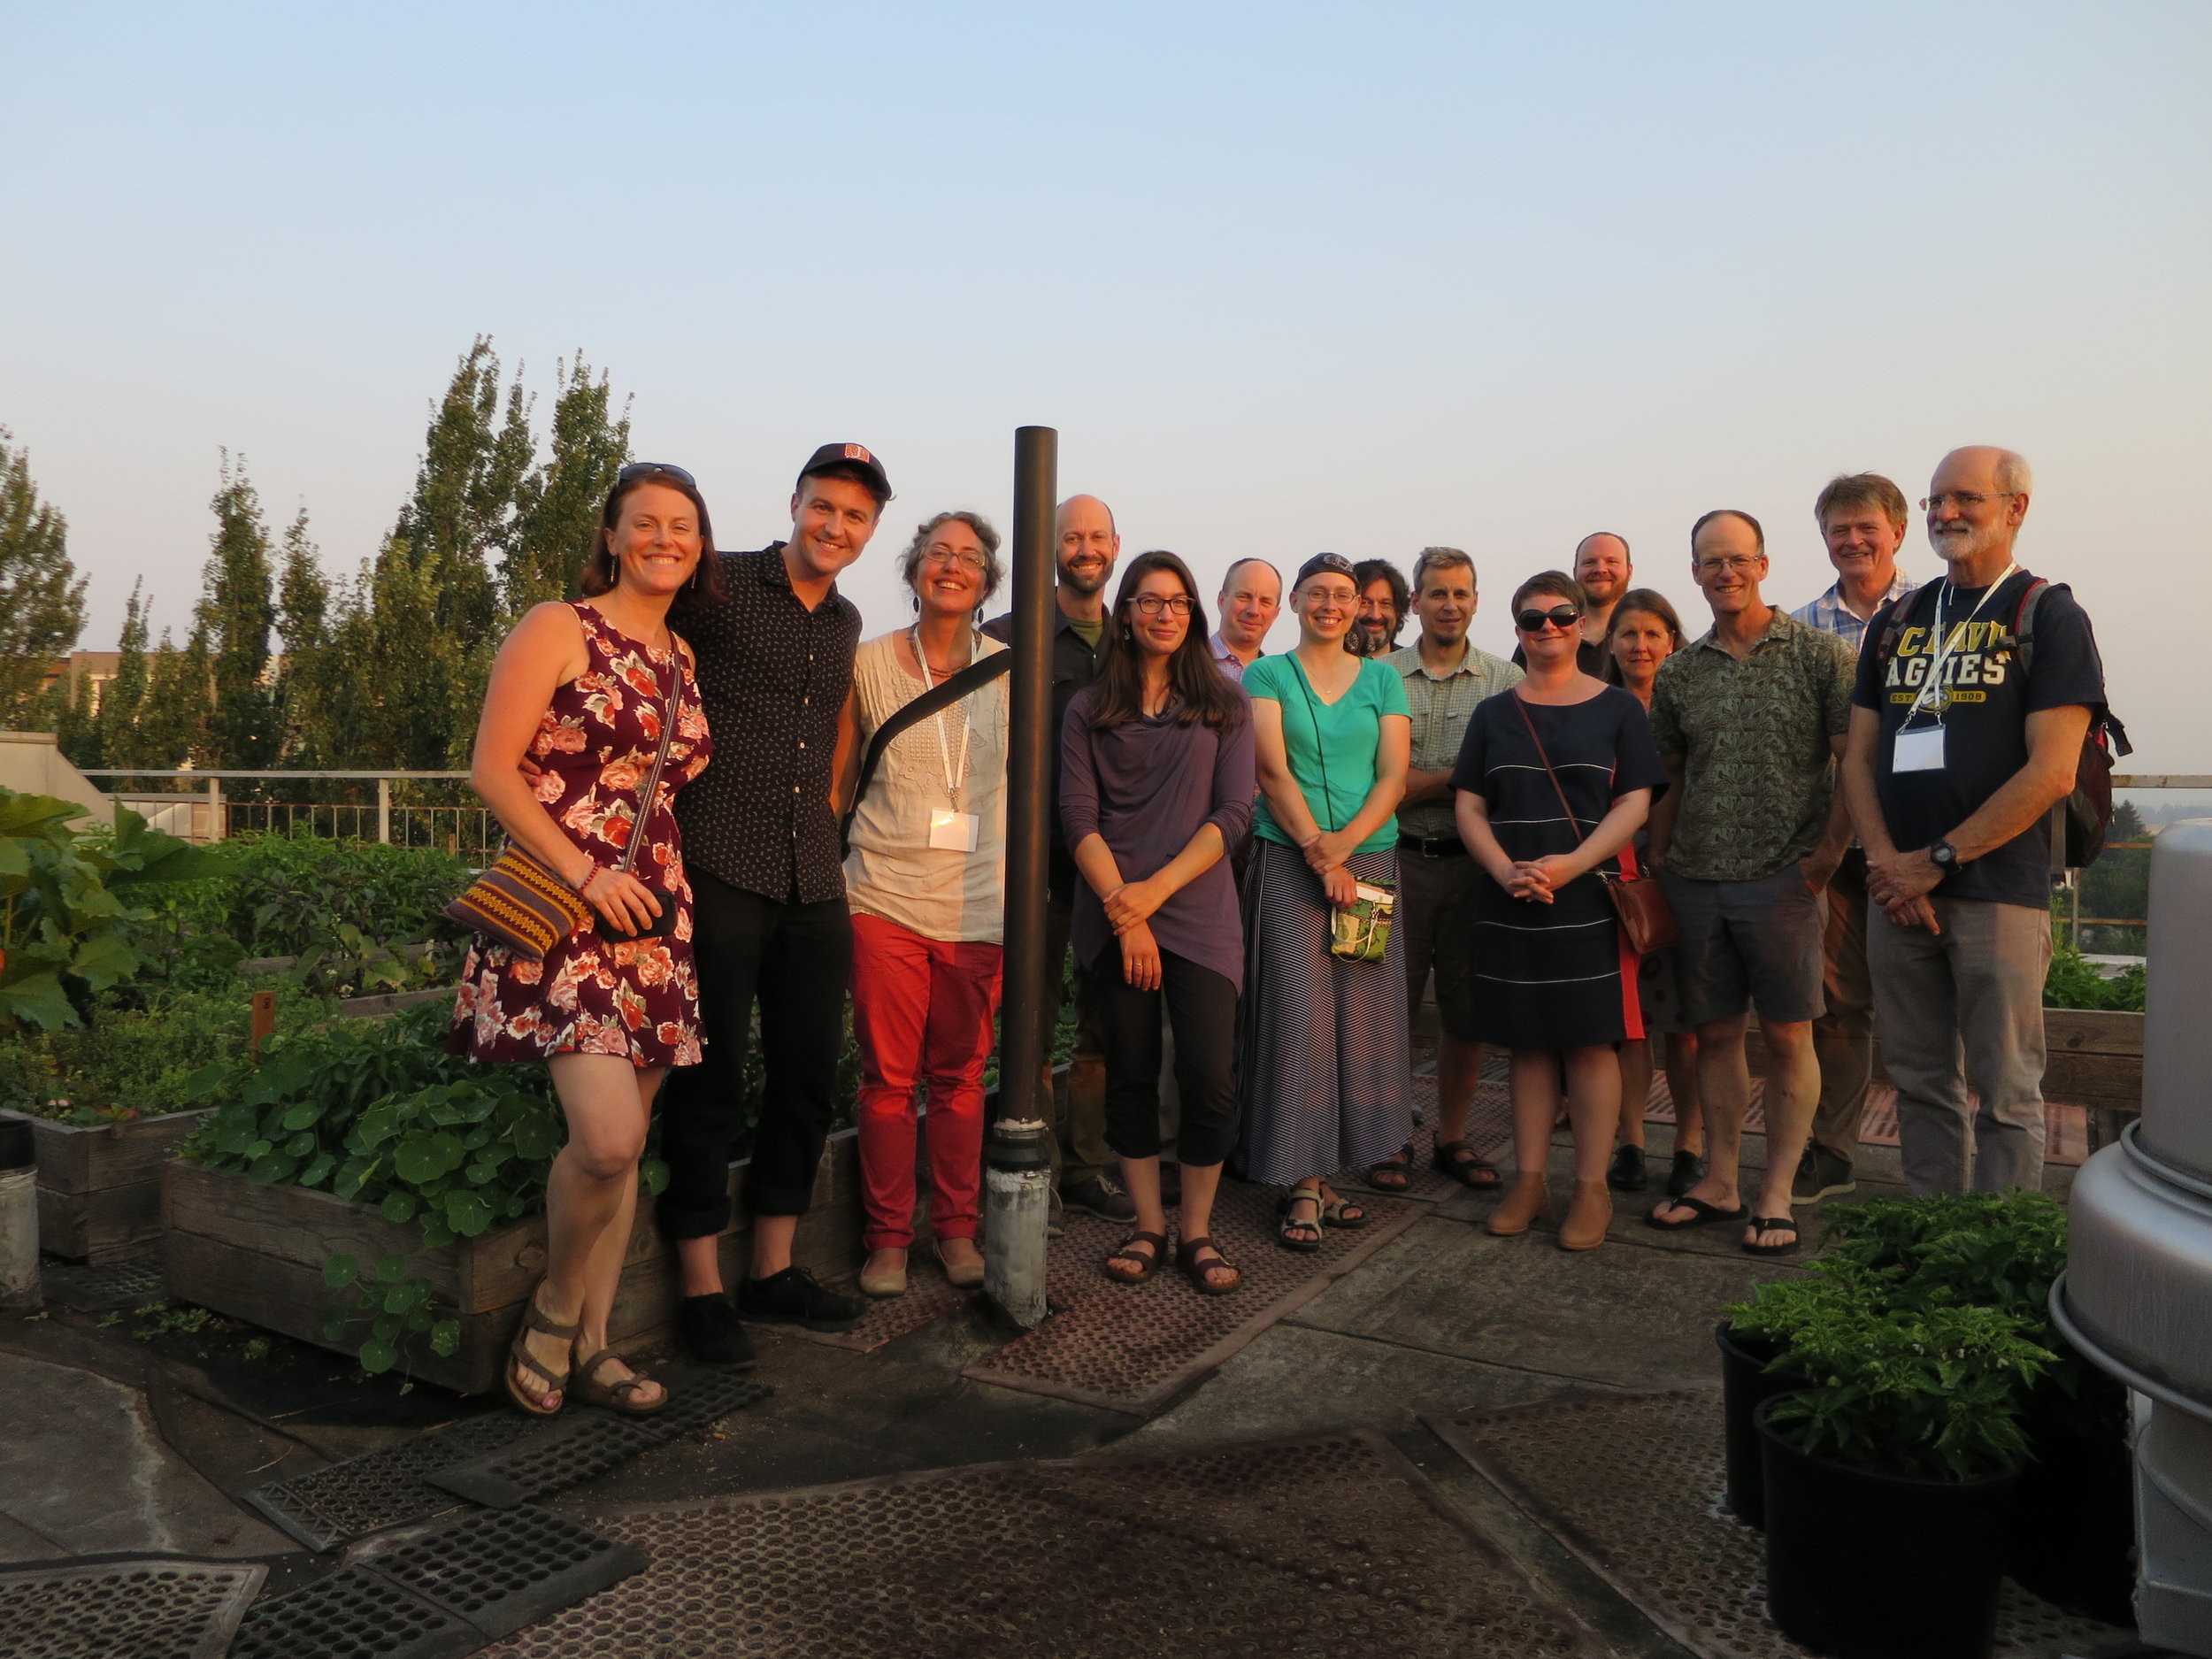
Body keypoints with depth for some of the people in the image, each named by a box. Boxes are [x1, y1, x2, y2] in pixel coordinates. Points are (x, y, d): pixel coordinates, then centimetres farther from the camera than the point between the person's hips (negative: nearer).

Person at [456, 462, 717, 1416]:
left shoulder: (682, 657, 16)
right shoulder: (557, 630, -2)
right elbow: (492, 771, -9)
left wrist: (657, 885, 9)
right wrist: (587, 873, -17)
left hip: (653, 917, 6)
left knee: (625, 1142, 8)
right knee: (606, 1138, -18)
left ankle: (591, 1346, 21)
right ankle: (555, 1306, 10)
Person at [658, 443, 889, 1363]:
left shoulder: (846, 623, 16)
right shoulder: (718, 587, -3)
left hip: (814, 881, 6)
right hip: (719, 872, -6)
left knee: (809, 1077, 11)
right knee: (711, 1084, 0)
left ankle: (774, 1270, 25)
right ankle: (702, 1289, 13)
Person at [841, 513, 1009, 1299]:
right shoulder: (869, 663, 3)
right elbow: (840, 776, 13)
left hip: (978, 903, 1)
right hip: (886, 898, -1)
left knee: (960, 1076, 8)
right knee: (888, 1076, 2)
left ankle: (956, 1229, 22)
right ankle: (887, 1238, 16)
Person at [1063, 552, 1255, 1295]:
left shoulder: (1224, 704, 8)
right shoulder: (1089, 708, 9)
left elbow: (1233, 811, 0)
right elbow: (1078, 816, 1)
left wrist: (1158, 887, -10)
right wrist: (1125, 913, -10)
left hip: (1198, 910, -1)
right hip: (1112, 913, 1)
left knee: (1210, 1077, -7)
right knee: (1130, 1074, 6)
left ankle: (1197, 1233, 10)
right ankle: (1149, 1228, 19)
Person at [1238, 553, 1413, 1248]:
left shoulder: (1382, 680, 12)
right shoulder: (1267, 675, 6)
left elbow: (1393, 775, 3)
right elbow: (1273, 771, -5)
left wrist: (1348, 841, -13)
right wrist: (1317, 848, -16)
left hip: (1370, 860, 3)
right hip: (1288, 860, -3)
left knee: (1359, 1016, 2)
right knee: (1298, 1014, -6)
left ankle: (1323, 1170, 12)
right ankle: (1302, 1183, 0)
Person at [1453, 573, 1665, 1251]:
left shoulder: (1618, 708, 4)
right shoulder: (1494, 714, 11)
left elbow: (1635, 802, -4)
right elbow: (1468, 804, 6)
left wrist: (1570, 865, -18)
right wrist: (1505, 870, -11)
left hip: (1590, 898, -2)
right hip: (1509, 904, 3)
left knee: (1590, 1041, -1)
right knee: (1528, 1041, 7)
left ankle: (1592, 1188, 7)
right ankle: (1529, 1180, 15)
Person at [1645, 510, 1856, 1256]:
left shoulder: (1819, 655, -1)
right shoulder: (1677, 673, 10)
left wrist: (1826, 855, -9)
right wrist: (1657, 870, 9)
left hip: (1781, 878, -3)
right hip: (1695, 879, 4)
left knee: (1787, 1035, 2)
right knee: (1715, 1033, 10)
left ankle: (1776, 1194, 12)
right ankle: (1719, 1182, 21)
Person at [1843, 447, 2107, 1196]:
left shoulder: (2049, 617, -1)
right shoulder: (1897, 622, 15)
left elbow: (2051, 773, -10)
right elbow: (1859, 759, 11)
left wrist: (1937, 860, -12)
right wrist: (1887, 865, -4)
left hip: (1999, 891, -5)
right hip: (1898, 893, 5)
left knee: (2004, 1092, 1)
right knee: (1920, 1084, 11)